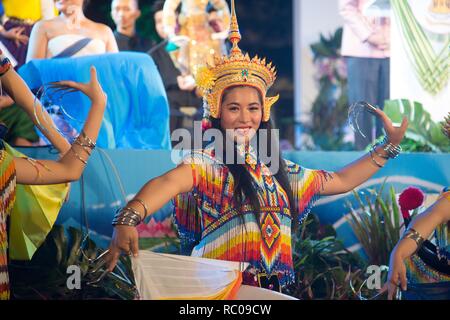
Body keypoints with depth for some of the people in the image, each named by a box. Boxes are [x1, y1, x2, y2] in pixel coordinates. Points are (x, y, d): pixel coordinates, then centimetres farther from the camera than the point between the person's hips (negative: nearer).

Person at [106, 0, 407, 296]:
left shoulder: (276, 169, 17)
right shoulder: (206, 161, -4)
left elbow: (340, 181, 27)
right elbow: (171, 180, -26)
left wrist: (390, 145, 24)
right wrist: (129, 218, -45)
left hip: (274, 293, 6)